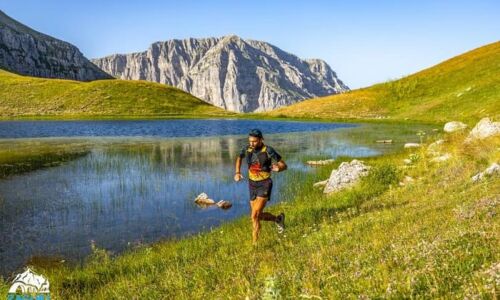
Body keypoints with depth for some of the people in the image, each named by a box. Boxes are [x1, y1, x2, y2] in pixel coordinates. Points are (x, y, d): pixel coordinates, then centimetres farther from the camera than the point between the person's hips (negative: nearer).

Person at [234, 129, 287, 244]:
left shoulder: (268, 150, -16)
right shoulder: (247, 149, -2)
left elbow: (284, 165, -11)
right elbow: (239, 158, 21)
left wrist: (278, 168, -35)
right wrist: (237, 172, 7)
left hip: (264, 185, -6)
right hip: (252, 184, 6)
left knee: (255, 216, -18)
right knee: (258, 215, 12)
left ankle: (255, 242, 1)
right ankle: (278, 218, 39)